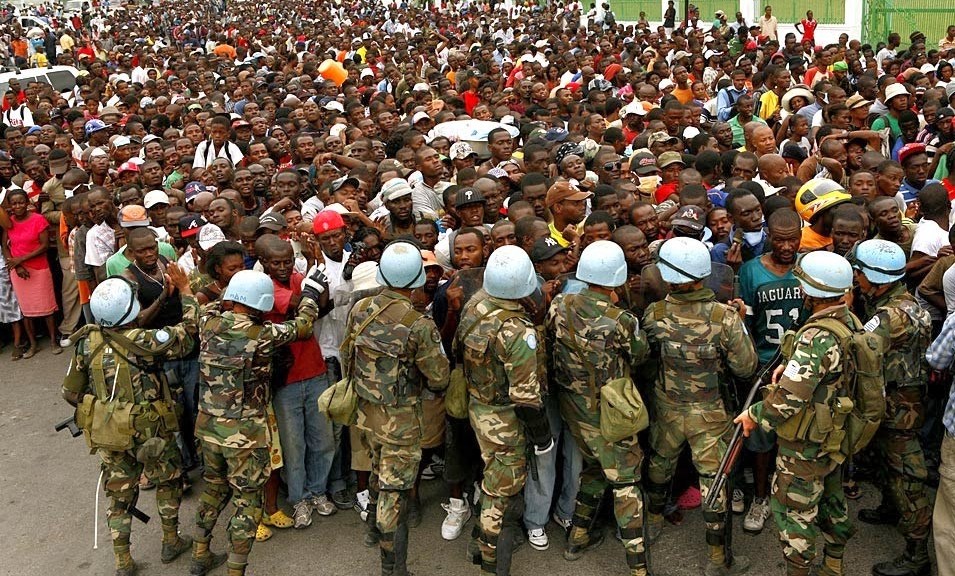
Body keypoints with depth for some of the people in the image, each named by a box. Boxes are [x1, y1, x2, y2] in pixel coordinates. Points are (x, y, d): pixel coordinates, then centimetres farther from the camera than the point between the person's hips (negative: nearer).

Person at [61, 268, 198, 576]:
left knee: (119, 495, 17)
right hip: (149, 433, -4)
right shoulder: (144, 342, -25)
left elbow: (71, 392, 1)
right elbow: (189, 331, -14)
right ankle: (171, 542, 34)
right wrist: (185, 289, -4)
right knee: (168, 480, 22)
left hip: (107, 434, 4)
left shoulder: (86, 343, -8)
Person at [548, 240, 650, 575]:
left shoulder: (559, 305, -11)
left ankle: (578, 538, 35)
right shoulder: (621, 321, -25)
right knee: (626, 483, 6)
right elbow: (639, 356, -6)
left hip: (570, 406, 6)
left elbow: (550, 345, 4)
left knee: (594, 466, 26)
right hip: (607, 415, -6)